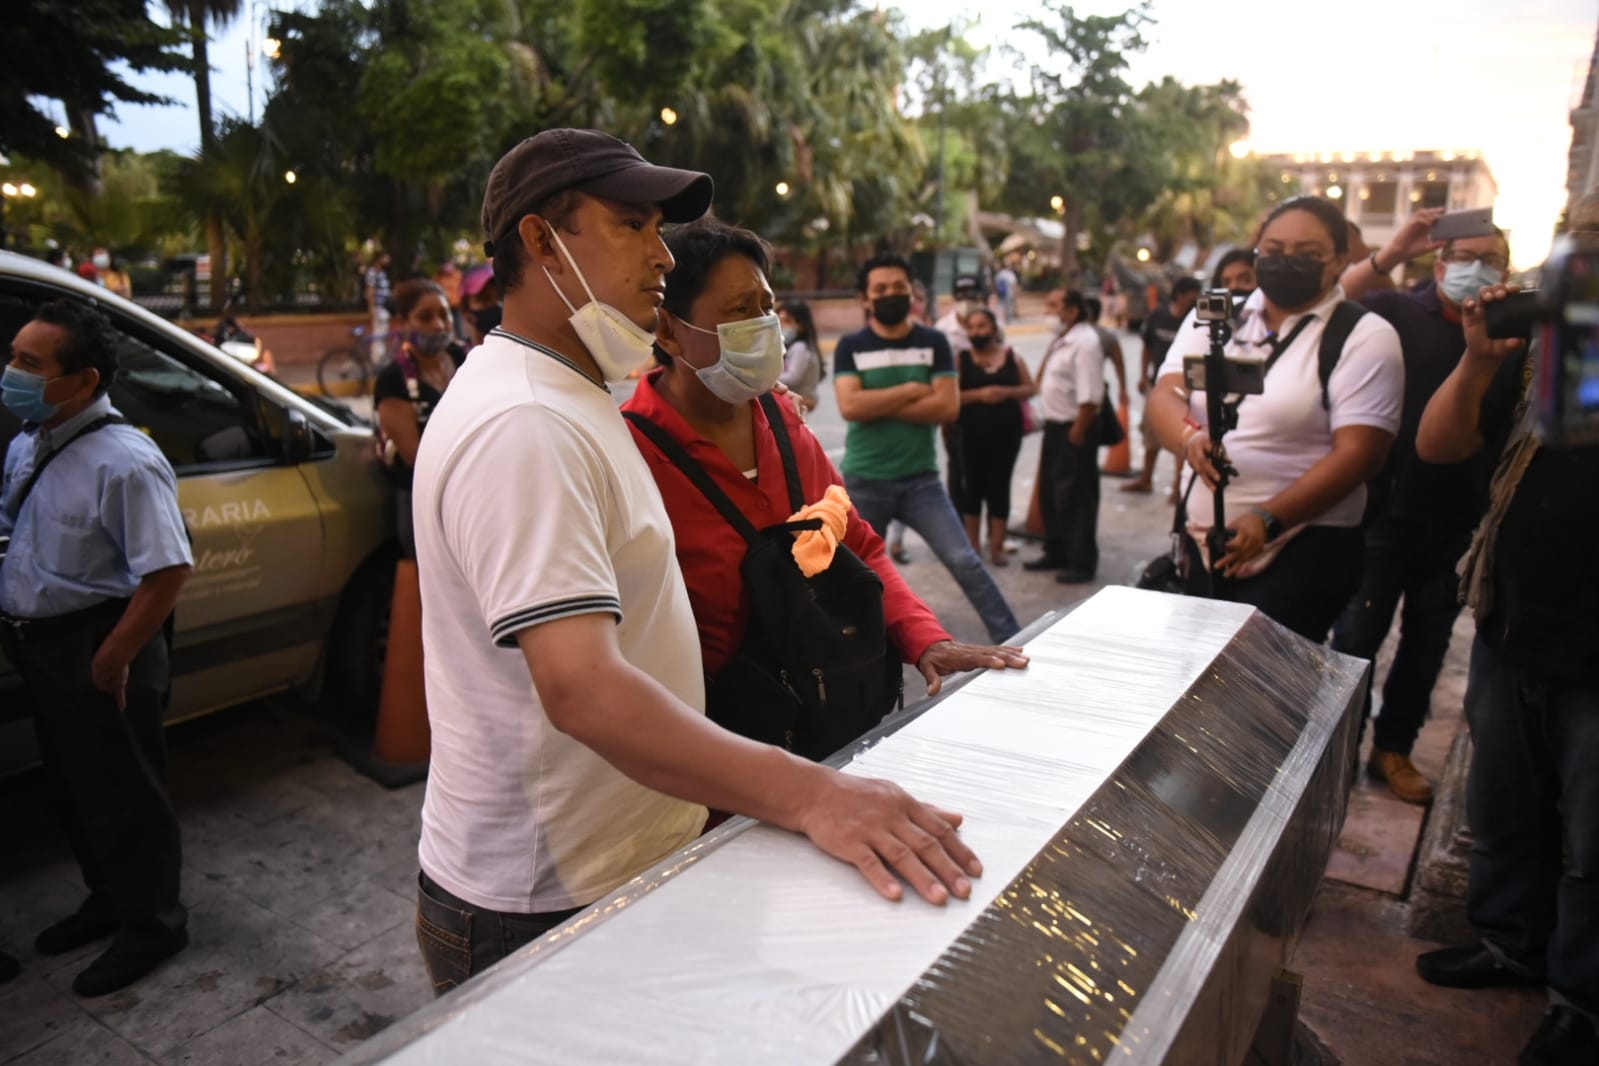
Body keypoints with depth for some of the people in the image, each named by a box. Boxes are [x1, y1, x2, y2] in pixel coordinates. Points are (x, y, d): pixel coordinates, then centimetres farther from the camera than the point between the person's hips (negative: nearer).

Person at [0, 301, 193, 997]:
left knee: (121, 796, 6)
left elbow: (168, 571, -26)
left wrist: (111, 660, -22)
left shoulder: (123, 462, -23)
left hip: (97, 653, -9)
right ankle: (108, 900, 42)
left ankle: (152, 924, 26)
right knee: (72, 789, 22)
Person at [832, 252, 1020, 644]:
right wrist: (911, 390, -12)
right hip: (863, 482, 0)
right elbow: (850, 406, -16)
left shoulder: (934, 343, 1)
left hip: (920, 479, 0)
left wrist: (880, 405, -14)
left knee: (964, 561, -6)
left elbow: (948, 407, -11)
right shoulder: (850, 346, -1)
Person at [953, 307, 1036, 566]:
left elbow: (1031, 389, 6)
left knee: (1000, 486, 5)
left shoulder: (1011, 356, 6)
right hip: (972, 433, -1)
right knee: (974, 486, 7)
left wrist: (1006, 392, -12)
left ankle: (997, 546, 13)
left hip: (1007, 432, 1)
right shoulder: (961, 358, 0)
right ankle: (973, 544, 20)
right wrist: (979, 394, -20)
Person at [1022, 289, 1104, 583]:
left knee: (1075, 498, -1)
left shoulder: (1085, 341, -17)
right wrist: (1053, 426, 14)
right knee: (1049, 492, 17)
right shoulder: (1061, 340, 12)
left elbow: (1089, 395, -23)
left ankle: (1081, 563, 10)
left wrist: (1078, 432, -22)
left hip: (1074, 429, -10)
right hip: (1054, 426, 10)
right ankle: (1056, 552, 32)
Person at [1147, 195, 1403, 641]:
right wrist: (1189, 437, -25)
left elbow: (1357, 453, -13)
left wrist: (1268, 519, -25)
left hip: (1304, 550, -5)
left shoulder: (1365, 337, -4)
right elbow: (1164, 394, -1)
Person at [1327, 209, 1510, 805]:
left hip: (1459, 524, 4)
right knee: (1359, 632, 5)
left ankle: (1393, 748, 29)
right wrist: (1389, 256, -25)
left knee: (1427, 641, 14)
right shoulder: (1397, 314, -3)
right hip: (1386, 510, -4)